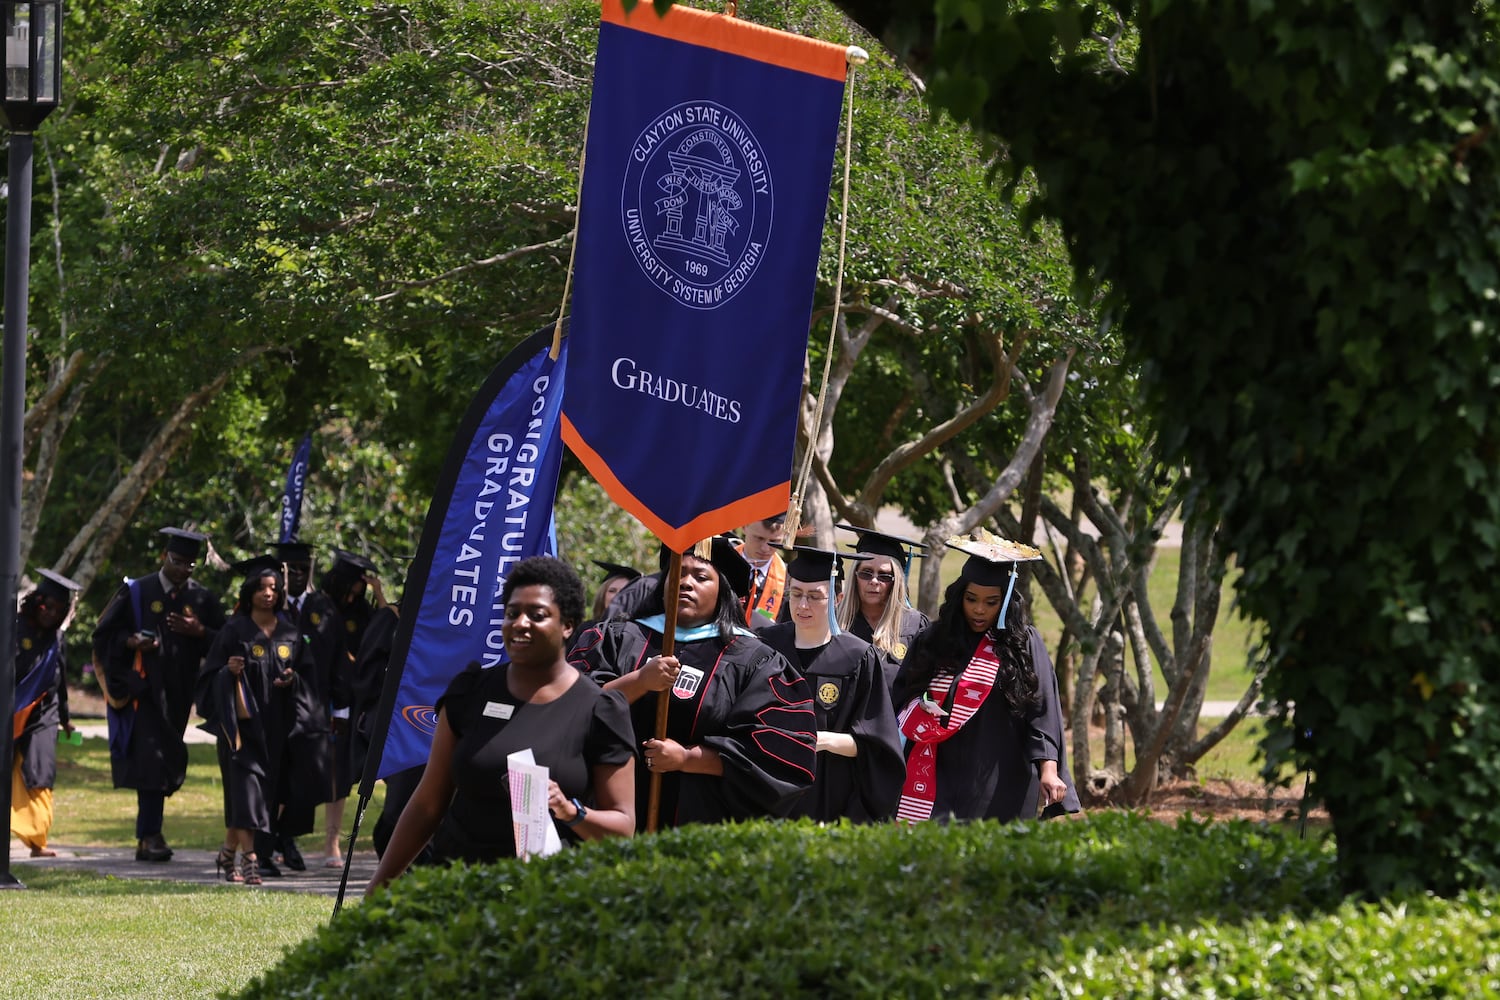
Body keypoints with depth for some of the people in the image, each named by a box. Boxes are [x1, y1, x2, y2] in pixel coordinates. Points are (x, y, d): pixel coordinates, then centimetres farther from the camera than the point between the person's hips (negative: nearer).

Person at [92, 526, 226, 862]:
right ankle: (150, 836, -15)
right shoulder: (136, 593, 2)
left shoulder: (203, 599, 9)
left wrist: (199, 632, -11)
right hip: (144, 689, -3)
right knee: (151, 757, -14)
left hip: (178, 693, 3)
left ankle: (148, 836, 19)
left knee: (165, 763, 8)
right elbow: (105, 634, 4)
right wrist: (132, 642, -15)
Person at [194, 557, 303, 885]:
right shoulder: (235, 630, -3)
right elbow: (211, 673, -3)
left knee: (266, 786, 8)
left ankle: (229, 852, 25)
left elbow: (305, 673, 15)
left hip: (275, 723, 5)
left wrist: (292, 679, -6)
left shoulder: (289, 633, 9)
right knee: (246, 782, -13)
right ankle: (248, 857, -18)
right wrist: (229, 671, -23)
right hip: (242, 719, -5)